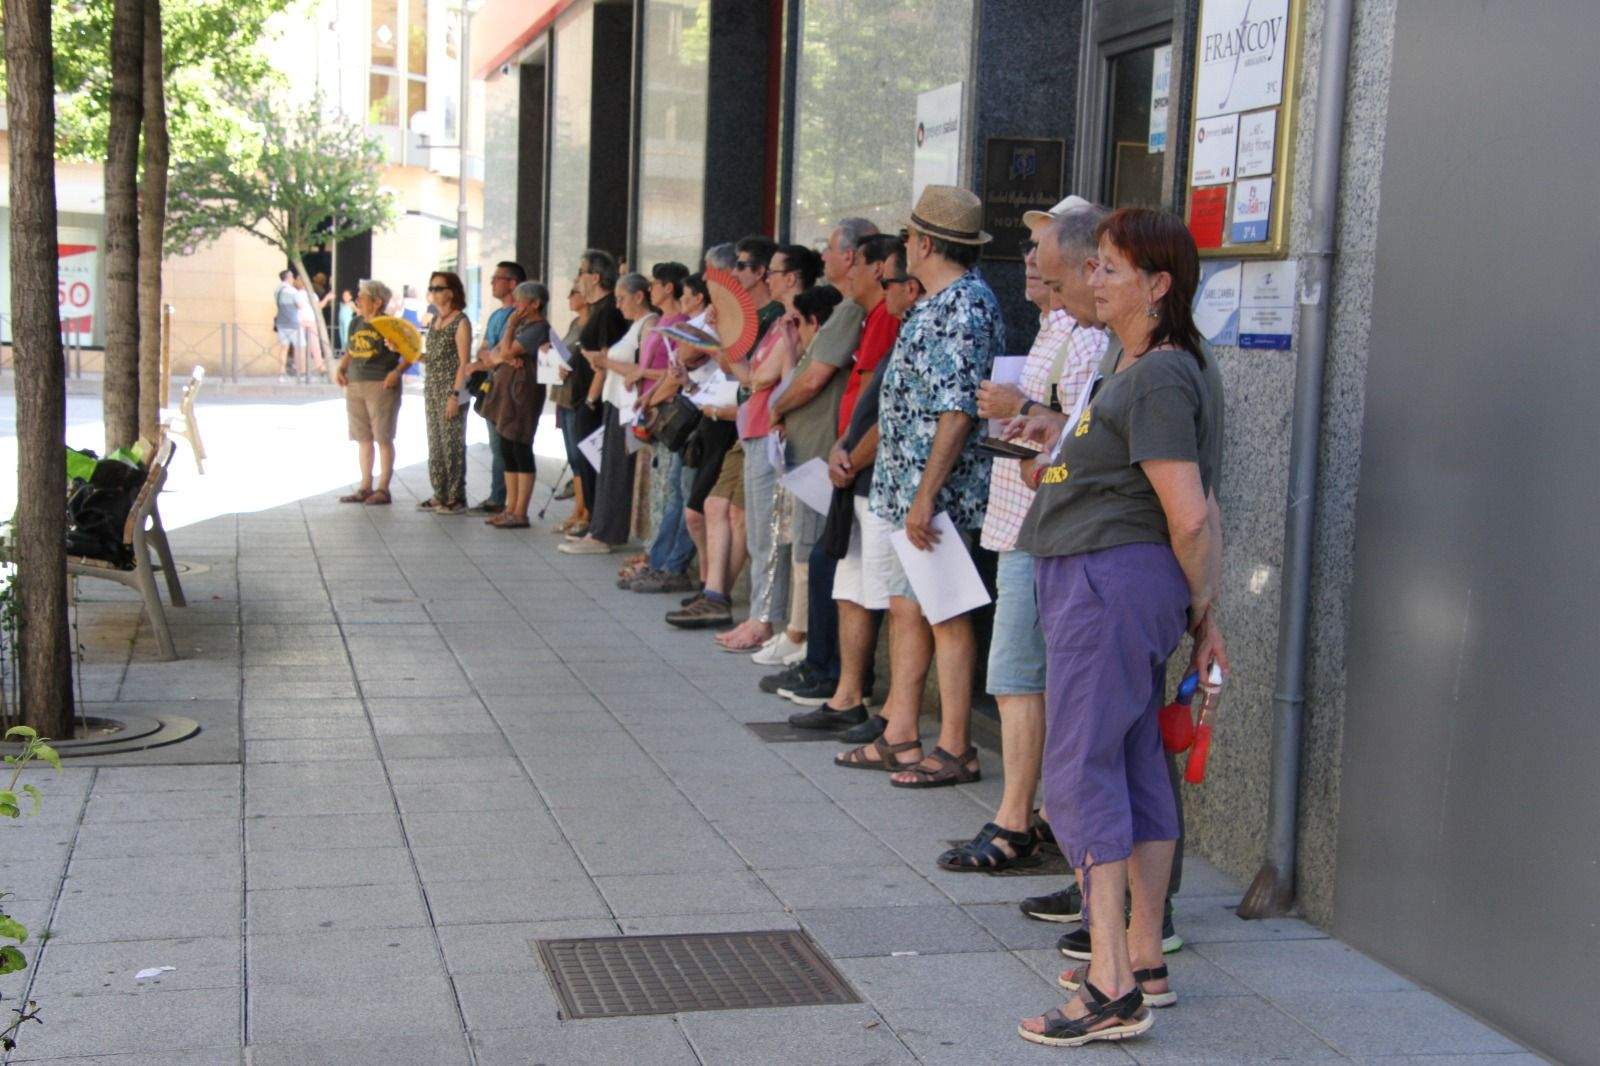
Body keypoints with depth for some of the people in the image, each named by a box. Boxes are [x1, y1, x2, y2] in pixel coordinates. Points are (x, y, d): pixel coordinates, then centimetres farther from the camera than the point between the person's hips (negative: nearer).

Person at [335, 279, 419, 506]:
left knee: (383, 438, -2)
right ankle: (366, 487, 19)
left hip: (381, 387, -7)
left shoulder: (388, 325, -9)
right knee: (363, 439, 11)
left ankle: (383, 490, 3)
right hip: (355, 386, 7)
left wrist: (397, 372, -22)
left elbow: (410, 353, -9)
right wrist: (340, 369, 5)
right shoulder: (356, 324, 12)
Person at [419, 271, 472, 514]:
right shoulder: (435, 320, 14)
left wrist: (455, 395, -18)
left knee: (452, 443, -4)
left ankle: (456, 498, 1)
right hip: (431, 386, 8)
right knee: (435, 442, 10)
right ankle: (440, 494, 16)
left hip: (451, 388, -8)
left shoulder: (461, 321, -9)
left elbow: (464, 362, -13)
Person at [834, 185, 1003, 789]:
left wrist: (926, 495, -24)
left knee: (944, 615, -2)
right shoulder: (940, 304, 15)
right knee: (905, 608, 13)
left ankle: (955, 750, 6)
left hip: (936, 492, -10)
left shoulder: (965, 308, -17)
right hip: (902, 487, 10)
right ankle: (899, 737, 22)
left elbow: (958, 412, -23)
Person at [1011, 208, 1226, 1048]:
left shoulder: (1158, 379, -17)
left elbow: (1190, 516, -20)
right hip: (1103, 579, 11)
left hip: (1111, 581, -11)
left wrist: (1202, 610, -9)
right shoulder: (1135, 370, 16)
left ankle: (1112, 989, -7)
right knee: (1138, 766, 15)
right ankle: (1144, 961, 25)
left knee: (1081, 773, -9)